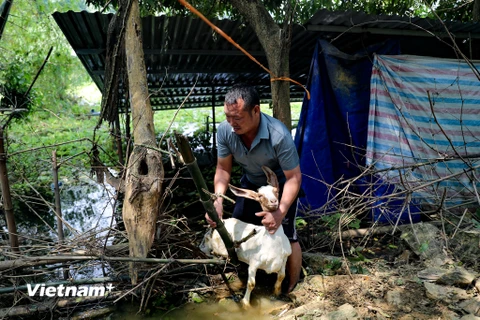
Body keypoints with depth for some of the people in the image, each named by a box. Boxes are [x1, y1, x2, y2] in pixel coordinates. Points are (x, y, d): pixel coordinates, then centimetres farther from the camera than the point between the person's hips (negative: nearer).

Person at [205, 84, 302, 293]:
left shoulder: (279, 135, -38)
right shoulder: (225, 130, -26)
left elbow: (294, 178, -28)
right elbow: (223, 169, -12)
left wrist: (281, 212, -40)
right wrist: (218, 200, -28)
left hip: (281, 185, -4)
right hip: (251, 183, 5)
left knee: (286, 237, -7)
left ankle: (292, 288, 20)